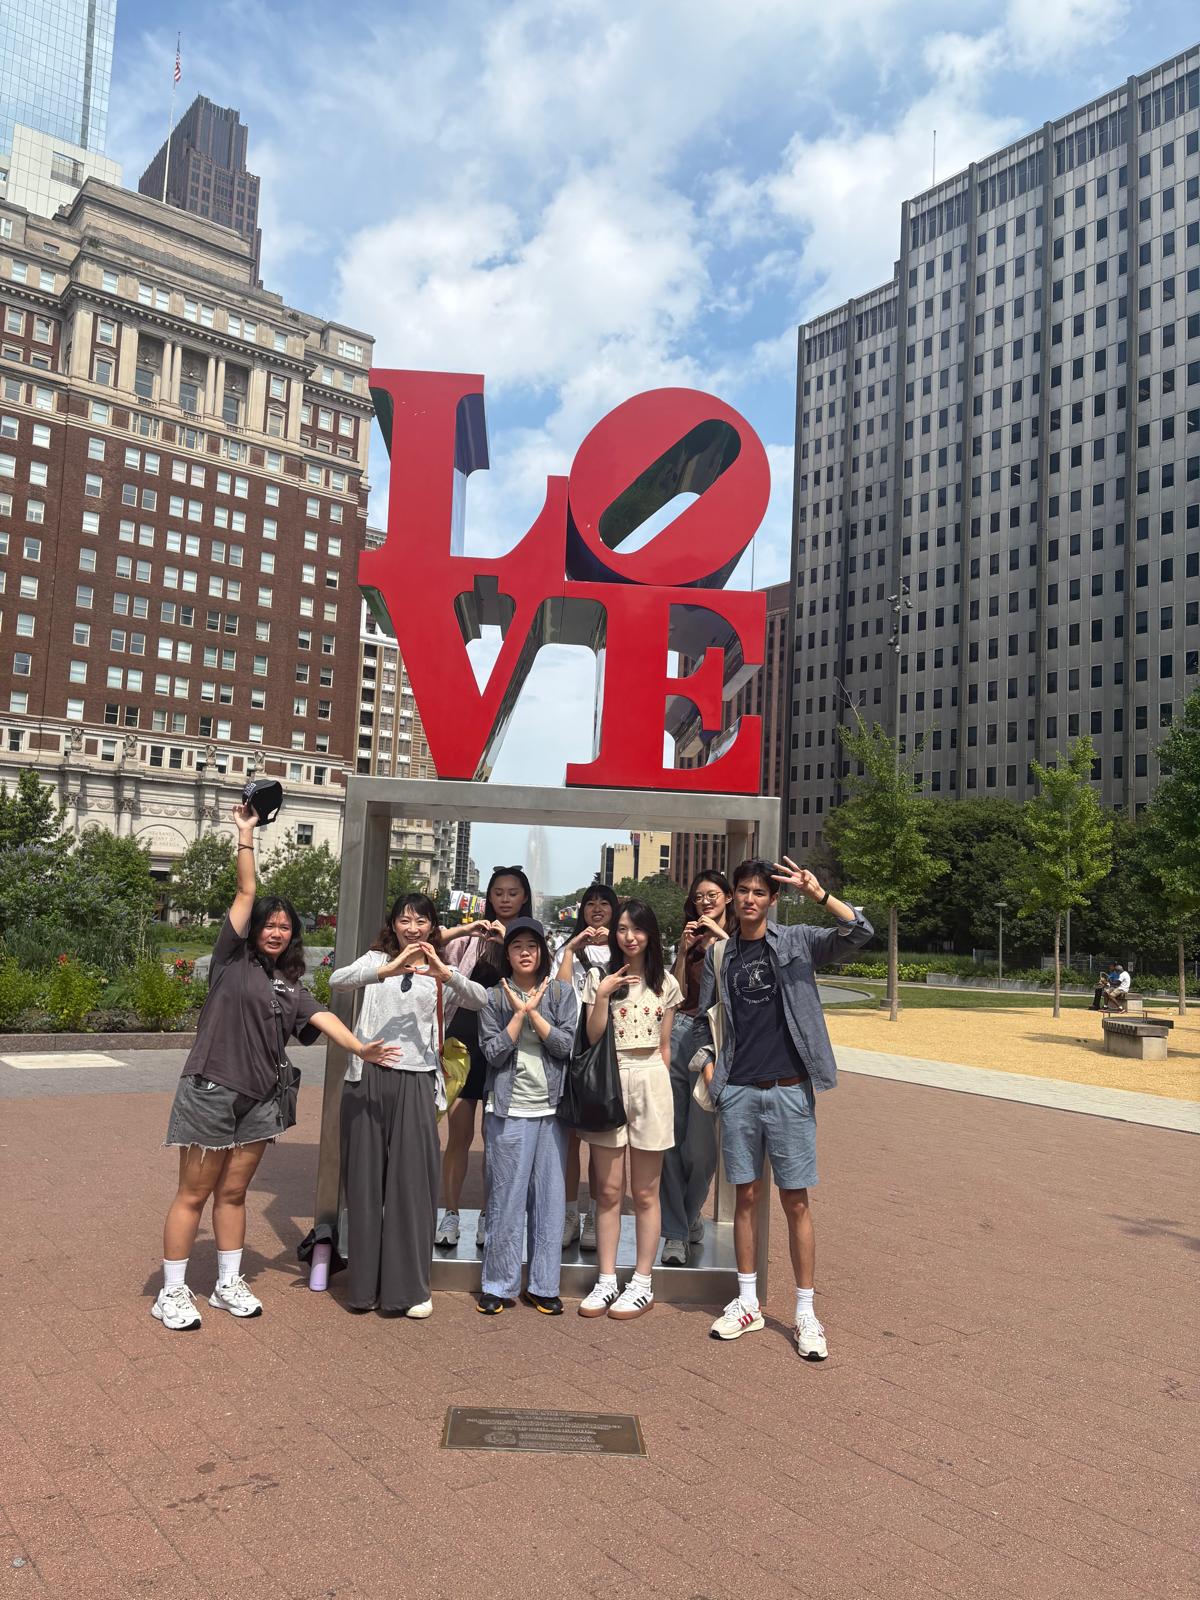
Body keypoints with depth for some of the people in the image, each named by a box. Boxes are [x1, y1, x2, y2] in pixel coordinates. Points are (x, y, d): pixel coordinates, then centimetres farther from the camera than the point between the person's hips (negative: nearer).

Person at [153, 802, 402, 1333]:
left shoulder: (291, 986, 11)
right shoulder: (233, 959, -3)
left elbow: (321, 1018, -4)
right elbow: (246, 893, -7)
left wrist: (359, 1047, -19)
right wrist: (246, 835, -7)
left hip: (259, 1098, 5)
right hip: (210, 1089, -5)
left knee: (234, 1192, 13)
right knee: (194, 1193, 2)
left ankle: (228, 1284, 25)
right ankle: (172, 1293, 13)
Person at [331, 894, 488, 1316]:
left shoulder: (442, 976, 11)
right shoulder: (377, 961, 9)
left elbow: (481, 1000, -7)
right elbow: (337, 980, -11)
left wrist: (446, 973, -24)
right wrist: (388, 969, -27)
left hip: (416, 1084, 0)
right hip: (367, 1079, 0)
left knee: (413, 1183, -1)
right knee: (365, 1181, 6)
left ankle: (408, 1287, 10)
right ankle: (364, 1284, 19)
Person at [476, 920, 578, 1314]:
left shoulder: (561, 992, 5)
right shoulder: (494, 997, 3)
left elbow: (568, 1045, -5)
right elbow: (493, 1053, -5)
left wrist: (534, 1012, -11)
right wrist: (521, 1012, -10)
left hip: (551, 1108, 1)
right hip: (509, 1110, -1)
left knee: (549, 1198, 5)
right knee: (505, 1199, 2)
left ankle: (543, 1285, 16)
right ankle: (499, 1286, 14)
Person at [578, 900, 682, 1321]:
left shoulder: (665, 984, 7)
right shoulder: (600, 977, 2)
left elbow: (664, 1045, 11)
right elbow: (592, 1038, -4)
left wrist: (659, 1085, 8)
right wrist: (603, 996, -16)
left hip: (650, 1081, 0)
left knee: (645, 1193, 6)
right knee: (609, 1190, 5)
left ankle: (642, 1285, 15)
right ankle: (607, 1281, 16)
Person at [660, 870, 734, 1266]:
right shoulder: (692, 940, 20)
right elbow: (676, 994, 11)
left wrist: (722, 936, -10)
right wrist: (683, 951, 1)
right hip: (680, 1032, 4)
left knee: (700, 1143, -5)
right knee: (671, 1139, 0)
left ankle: (691, 1214, 21)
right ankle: (676, 1232, 9)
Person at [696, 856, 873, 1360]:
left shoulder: (797, 943, 1)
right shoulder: (718, 954, 9)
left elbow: (860, 932, -12)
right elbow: (705, 1019, 16)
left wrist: (817, 893, -24)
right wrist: (710, 1070, 4)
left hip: (789, 1090, -2)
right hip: (738, 1092, 2)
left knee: (795, 1201, 3)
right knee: (745, 1196, 10)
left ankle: (805, 1313, 13)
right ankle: (747, 1303, 23)